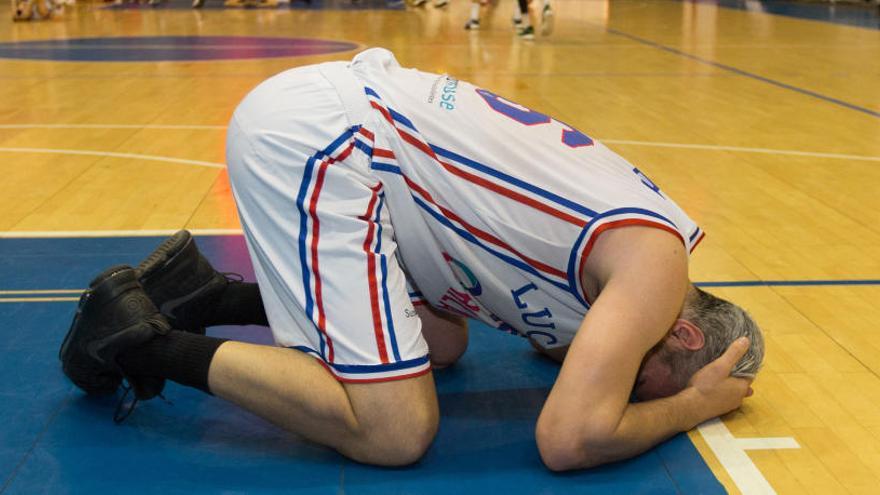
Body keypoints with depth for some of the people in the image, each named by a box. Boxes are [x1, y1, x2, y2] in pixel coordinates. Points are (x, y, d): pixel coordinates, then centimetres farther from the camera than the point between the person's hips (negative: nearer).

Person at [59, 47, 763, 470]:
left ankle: (200, 295, 19)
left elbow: (545, 331, 31)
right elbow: (568, 441, -17)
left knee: (442, 346, 17)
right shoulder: (657, 263, -11)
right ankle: (143, 339, -1)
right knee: (397, 430, -11)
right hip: (308, 136, -10)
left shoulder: (641, 227, 16)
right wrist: (693, 407, -1)